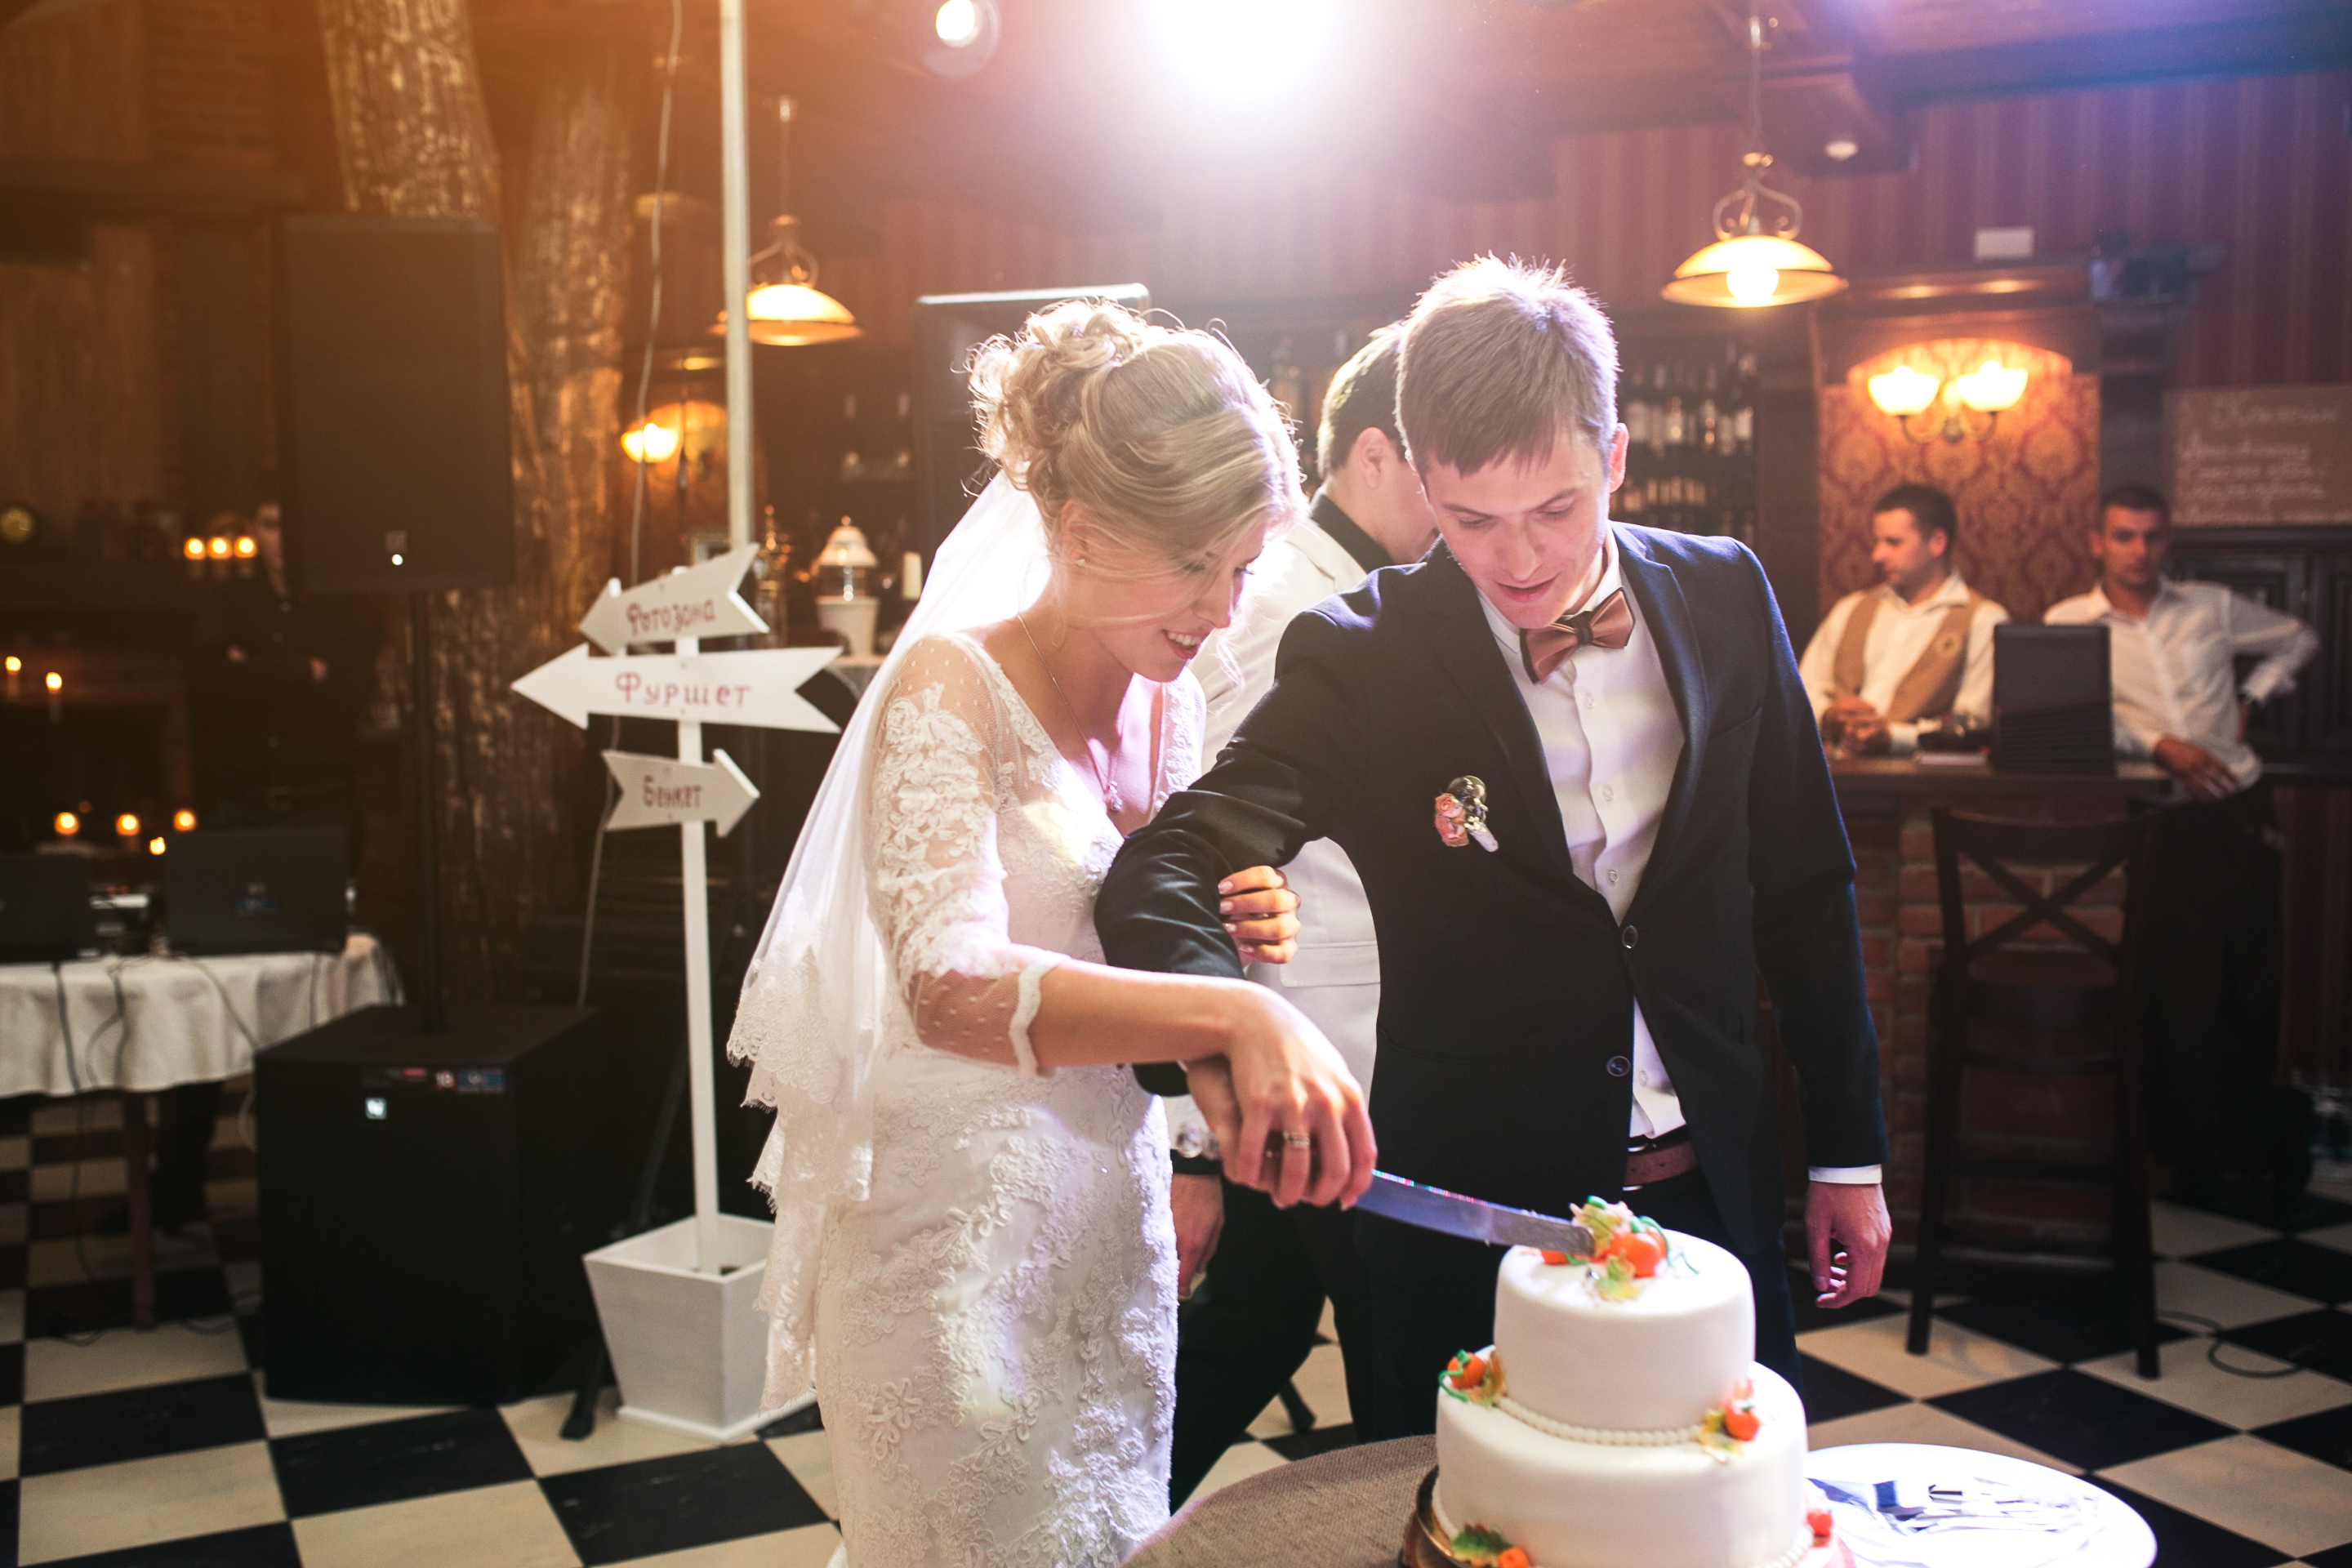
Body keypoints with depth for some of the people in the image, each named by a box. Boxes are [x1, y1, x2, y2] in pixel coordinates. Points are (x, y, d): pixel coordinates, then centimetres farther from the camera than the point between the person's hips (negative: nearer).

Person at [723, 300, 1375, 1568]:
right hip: (959, 1227, -7)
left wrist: (1231, 938, -6)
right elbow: (951, 986, -33)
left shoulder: (1169, 701, 4)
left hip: (1111, 1210, 7)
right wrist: (1234, 1014, -45)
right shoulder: (951, 688, -18)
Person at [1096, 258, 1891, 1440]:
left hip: (1711, 1192, 3)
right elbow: (1164, 873, -23)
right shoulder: (1360, 658, -14)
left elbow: (1803, 887, 6)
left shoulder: (1724, 598, -3)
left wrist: (1848, 1147, 10)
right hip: (1476, 1209, -3)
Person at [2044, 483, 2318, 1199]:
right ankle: (2194, 1153, 9)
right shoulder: (2069, 621, 2)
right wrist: (2161, 745, -21)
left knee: (2256, 980, 7)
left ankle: (2251, 1128, 27)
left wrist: (2251, 696, 11)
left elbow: (2297, 639, 26)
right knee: (2182, 986, -3)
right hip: (2162, 821, -3)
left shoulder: (2212, 606, 10)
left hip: (2239, 807, 3)